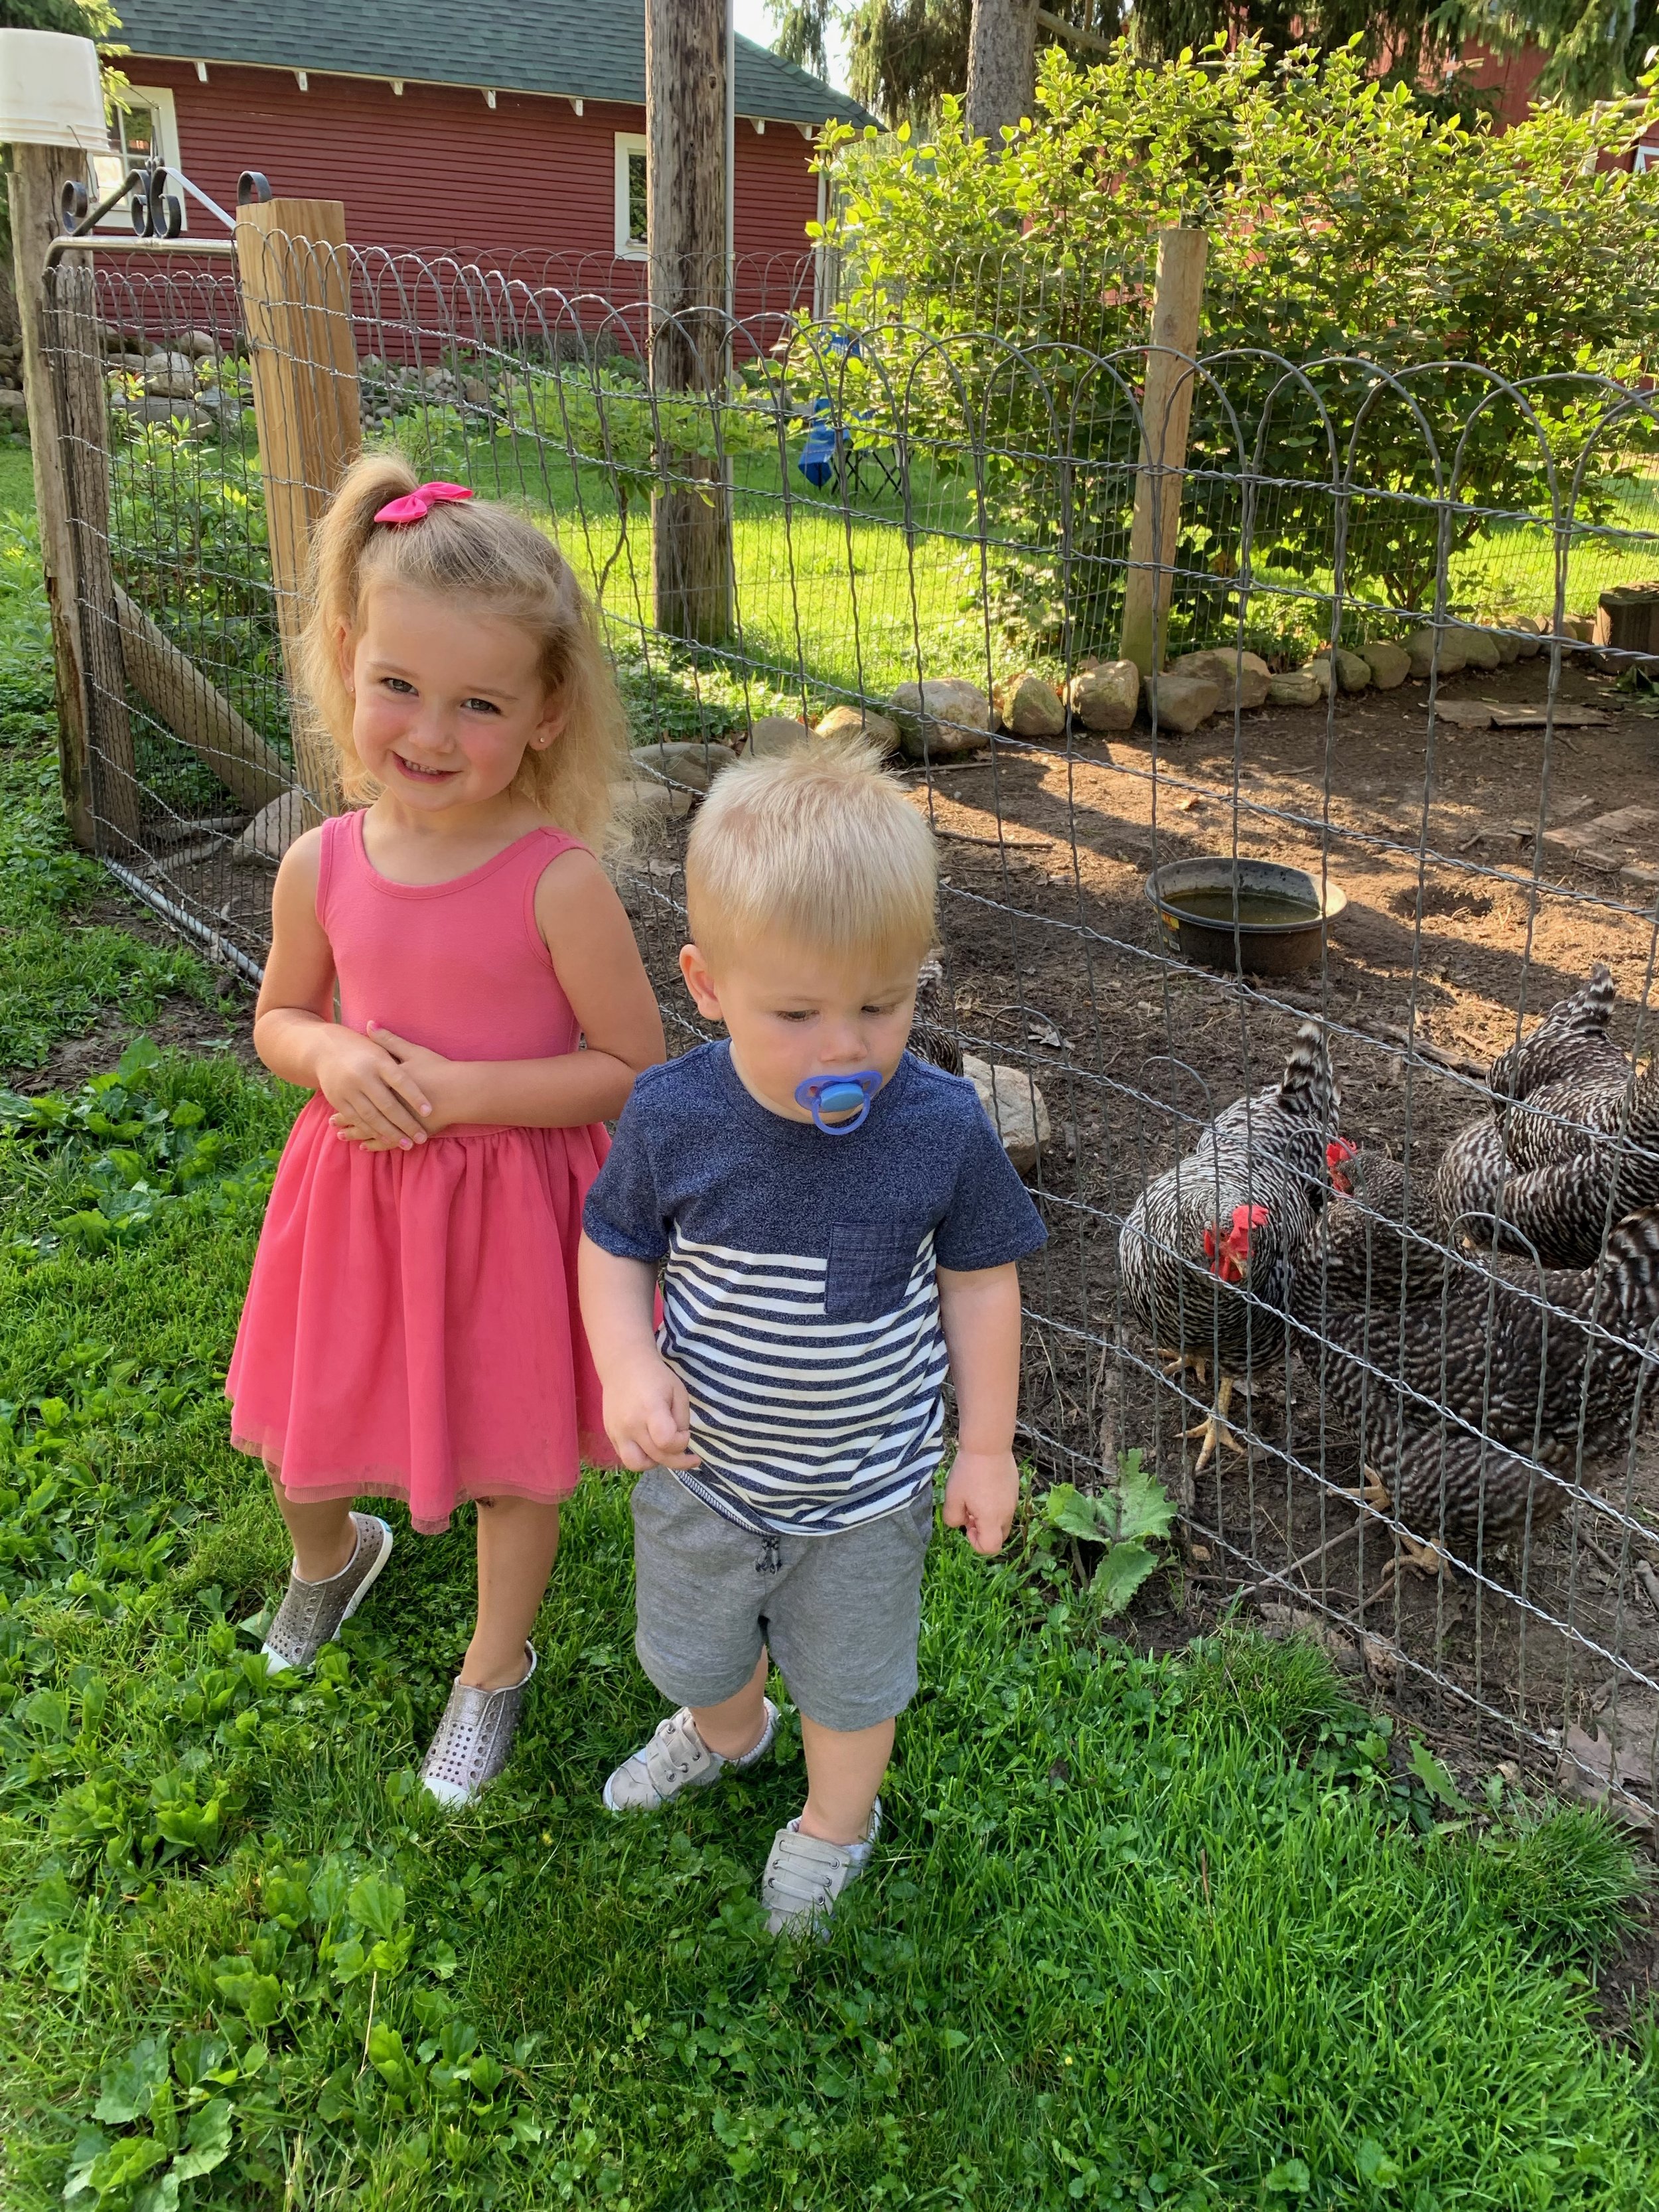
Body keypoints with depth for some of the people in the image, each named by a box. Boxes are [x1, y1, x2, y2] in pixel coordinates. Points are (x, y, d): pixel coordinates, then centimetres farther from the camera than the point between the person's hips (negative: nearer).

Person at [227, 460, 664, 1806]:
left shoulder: (557, 883, -23)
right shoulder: (323, 865, -10)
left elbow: (634, 1070, -16)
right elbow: (279, 1019, 7)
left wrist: (458, 1089, -23)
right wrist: (332, 1058, -16)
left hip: (511, 1205, -4)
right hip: (355, 1195, 4)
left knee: (517, 1460, 17)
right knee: (303, 1434, 23)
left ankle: (498, 1662, 46)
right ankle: (331, 1554, 60)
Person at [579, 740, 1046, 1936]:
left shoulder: (942, 1127, -23)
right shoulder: (673, 1115, -22)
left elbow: (980, 1279, -8)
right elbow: (616, 1244, -4)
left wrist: (987, 1446, -2)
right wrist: (629, 1368, -21)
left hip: (866, 1489, -2)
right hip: (704, 1471, 2)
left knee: (851, 1679, 22)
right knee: (693, 1651, 29)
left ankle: (836, 1820, 55)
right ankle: (726, 1732, 65)